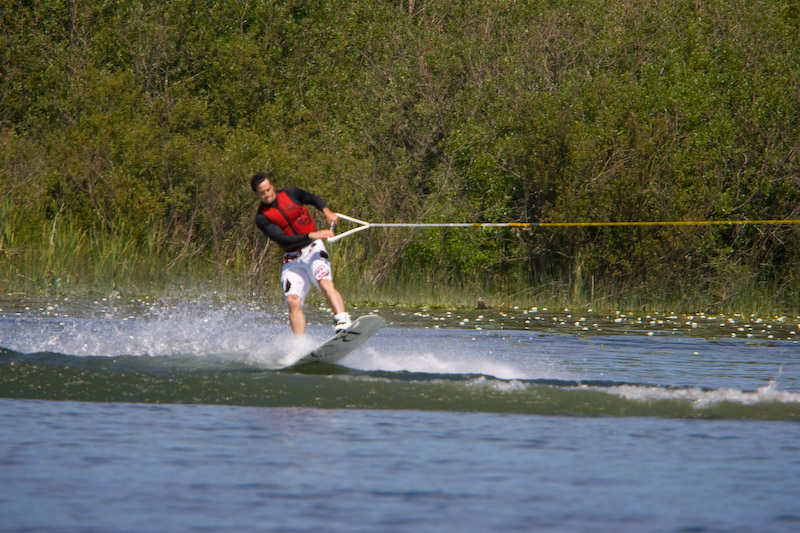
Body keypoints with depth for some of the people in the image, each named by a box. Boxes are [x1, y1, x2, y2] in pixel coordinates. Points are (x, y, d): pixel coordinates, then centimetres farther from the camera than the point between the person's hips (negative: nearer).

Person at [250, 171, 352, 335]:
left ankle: (343, 323, -40)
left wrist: (327, 211, -7)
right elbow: (282, 239, -18)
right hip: (292, 259, 1)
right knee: (293, 300, -13)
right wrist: (311, 235, -27)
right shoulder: (262, 218, -6)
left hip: (313, 248, -1)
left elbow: (314, 199, 15)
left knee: (325, 283, -26)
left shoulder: (289, 193, 0)